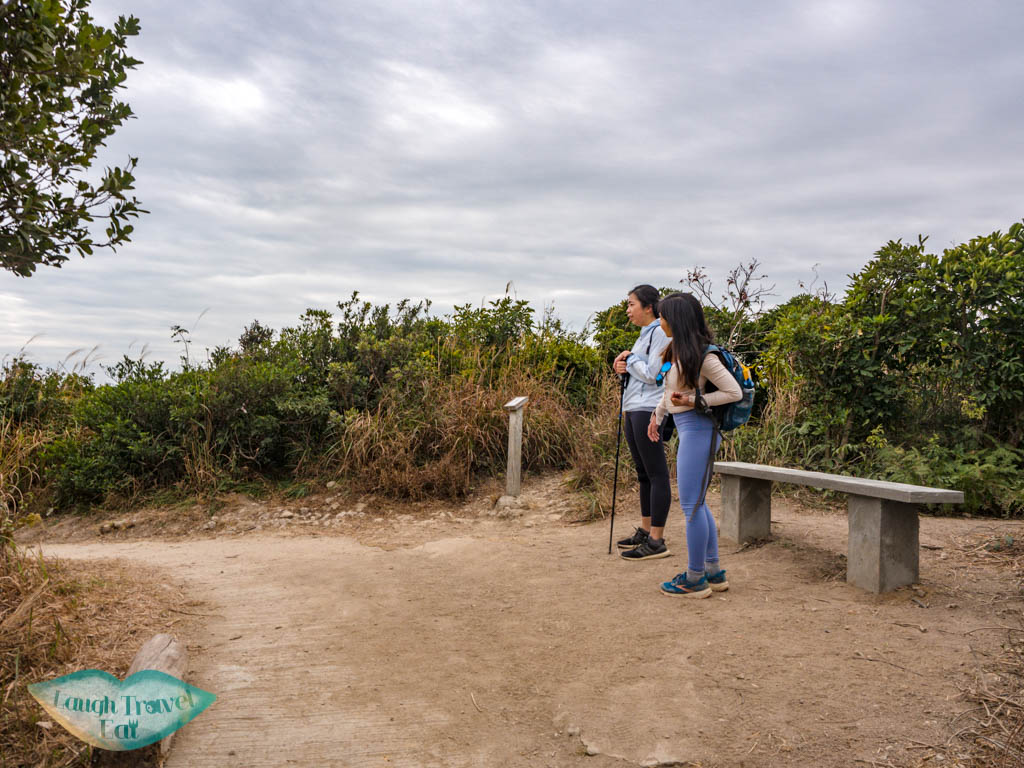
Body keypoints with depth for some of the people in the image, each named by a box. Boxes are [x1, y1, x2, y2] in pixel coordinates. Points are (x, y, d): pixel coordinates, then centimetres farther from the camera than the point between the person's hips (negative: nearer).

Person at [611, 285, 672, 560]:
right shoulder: (645, 334, 20)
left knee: (656, 473, -6)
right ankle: (645, 530, 23)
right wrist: (623, 367, 3)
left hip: (648, 410, -10)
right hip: (633, 409, 10)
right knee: (643, 473, 14)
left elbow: (651, 374, -16)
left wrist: (630, 358, -3)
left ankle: (657, 541, -4)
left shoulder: (660, 332, -9)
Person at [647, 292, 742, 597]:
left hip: (697, 429, -10)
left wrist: (694, 401, -18)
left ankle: (695, 579, 8)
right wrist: (657, 414, 21)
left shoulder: (702, 355, -16)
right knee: (696, 503, 14)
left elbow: (734, 392, -14)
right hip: (687, 430, 10)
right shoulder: (676, 350, 10)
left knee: (691, 504, -3)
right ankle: (714, 572, 24)